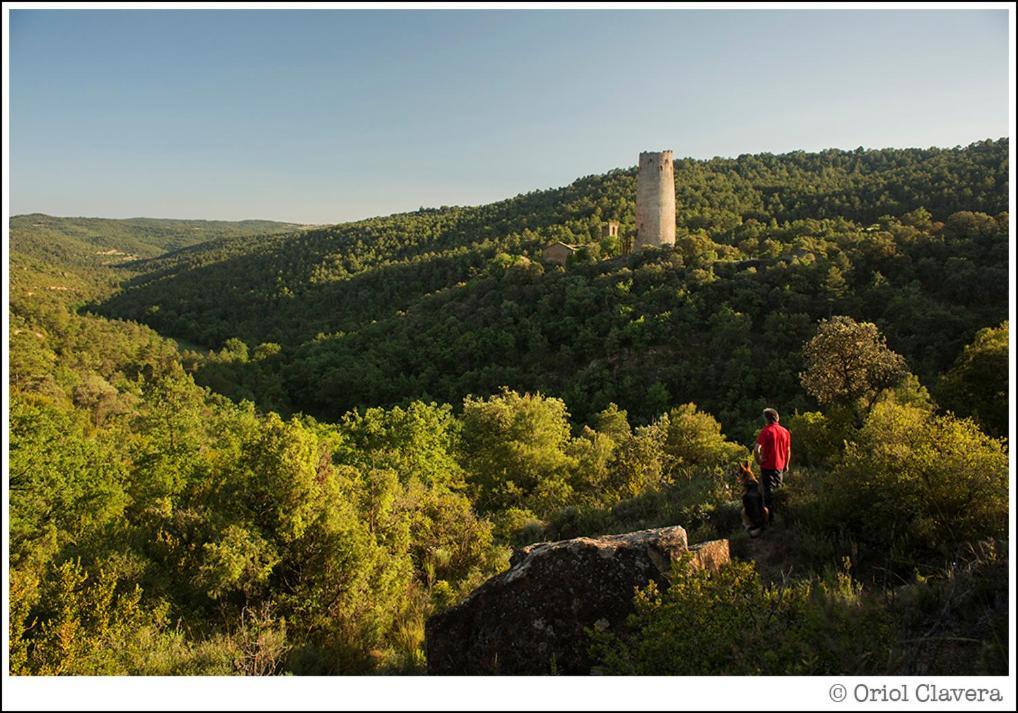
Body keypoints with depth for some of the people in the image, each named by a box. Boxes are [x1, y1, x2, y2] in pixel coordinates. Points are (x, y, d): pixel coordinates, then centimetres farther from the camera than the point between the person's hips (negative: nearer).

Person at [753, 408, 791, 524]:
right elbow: (788, 451, 9)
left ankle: (770, 516, 4)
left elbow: (756, 450, -24)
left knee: (768, 491, 3)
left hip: (767, 466, -5)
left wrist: (759, 461, -9)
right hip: (780, 466, 5)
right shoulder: (785, 431, 2)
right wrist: (786, 465, 18)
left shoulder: (766, 431, -15)